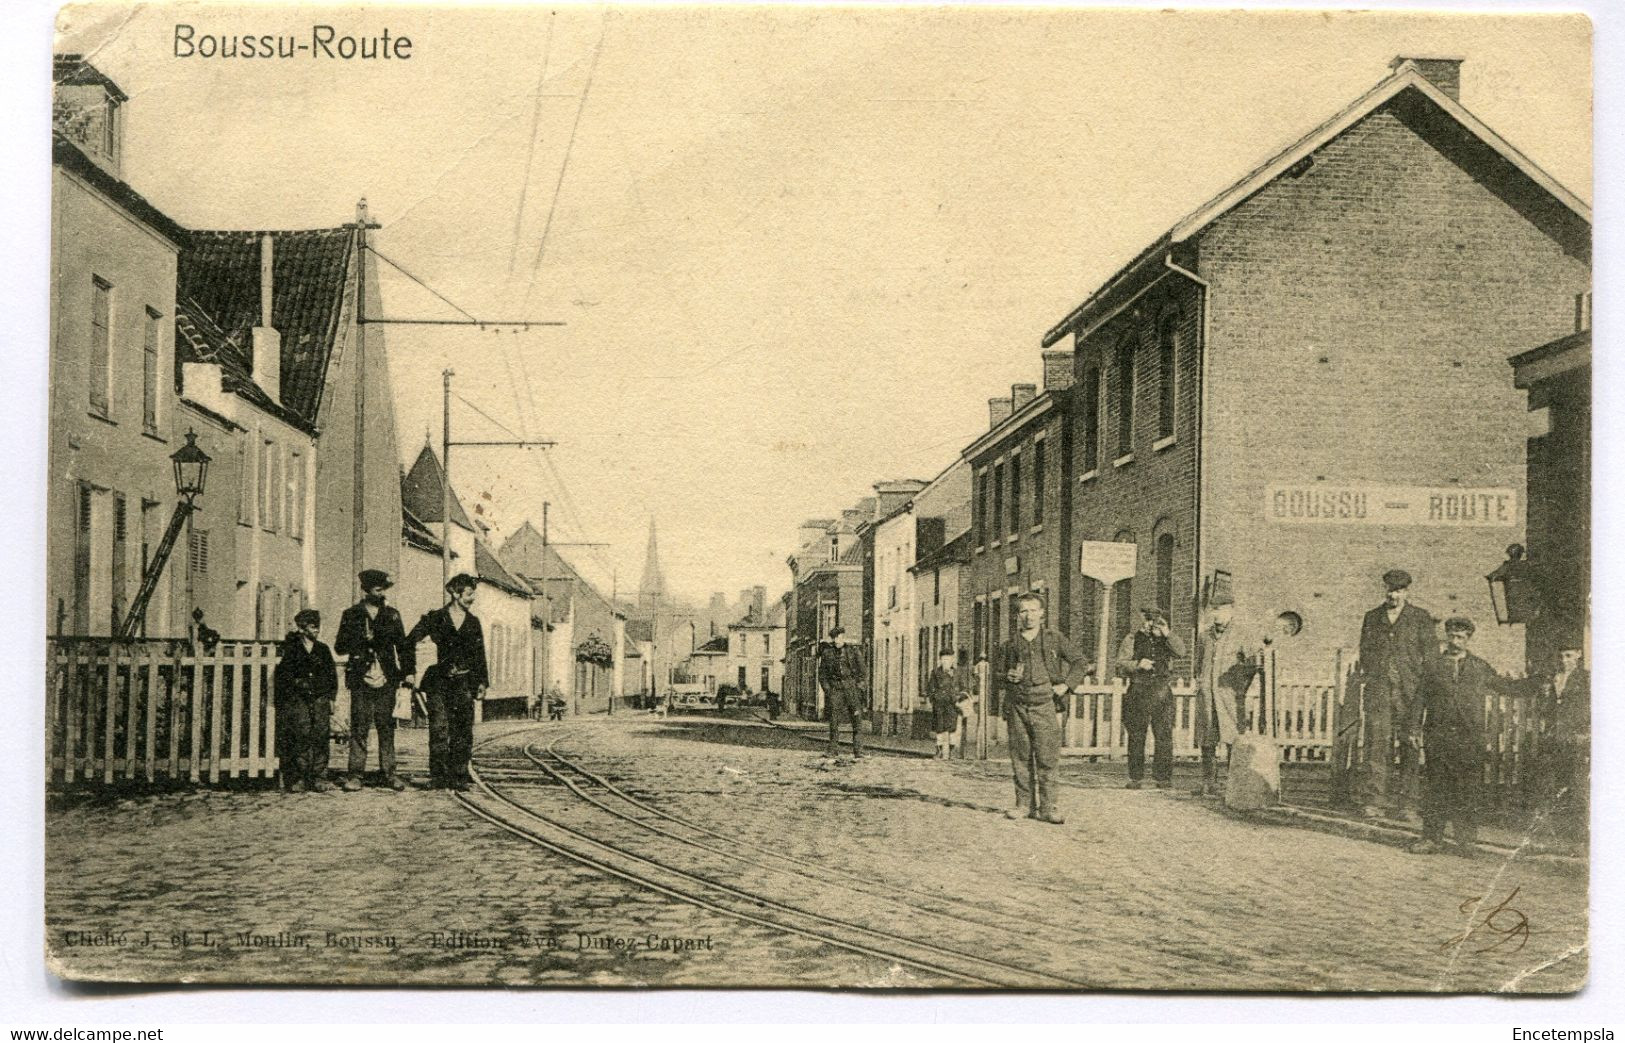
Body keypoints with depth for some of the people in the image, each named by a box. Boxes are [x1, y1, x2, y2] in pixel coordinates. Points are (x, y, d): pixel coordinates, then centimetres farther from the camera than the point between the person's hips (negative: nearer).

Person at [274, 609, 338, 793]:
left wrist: (331, 697, 11)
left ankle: (319, 778, 0)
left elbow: (332, 674, 18)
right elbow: (281, 677, 6)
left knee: (320, 738, -3)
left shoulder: (323, 650, 15)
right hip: (297, 701, -3)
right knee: (300, 739, -10)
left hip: (320, 700, 3)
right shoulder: (291, 649, 6)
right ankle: (298, 780, -6)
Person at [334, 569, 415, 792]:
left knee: (386, 728, 4)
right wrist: (362, 639, -12)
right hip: (361, 681, -2)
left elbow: (403, 644, 16)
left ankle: (389, 774, 10)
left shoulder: (391, 615, 12)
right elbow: (339, 647, 3)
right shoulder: (351, 615, 5)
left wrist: (409, 671, 5)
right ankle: (354, 776, 0)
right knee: (359, 728, -4)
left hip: (386, 681, 2)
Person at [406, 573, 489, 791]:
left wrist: (482, 682, 8)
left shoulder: (473, 622, 12)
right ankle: (438, 777, -4)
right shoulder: (435, 618, 2)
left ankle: (459, 777, 6)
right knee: (439, 730, -8)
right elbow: (409, 643, 2)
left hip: (464, 683, 3)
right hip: (440, 682, -3)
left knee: (463, 733, 1)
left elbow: (479, 655, 15)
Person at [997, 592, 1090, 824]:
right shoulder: (1010, 645, 11)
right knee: (1021, 758, 4)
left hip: (1044, 706, -2)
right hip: (1018, 707, 2)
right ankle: (1024, 804, 12)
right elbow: (1000, 674, 22)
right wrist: (1009, 676, -1)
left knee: (1046, 758, -6)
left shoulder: (1054, 640, 6)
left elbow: (1081, 662, 11)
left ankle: (1047, 807, -2)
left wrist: (1065, 684, 0)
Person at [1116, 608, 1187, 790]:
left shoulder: (1167, 640, 15)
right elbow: (1121, 665, 1)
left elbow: (1181, 652, -5)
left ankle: (1162, 777, 2)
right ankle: (1135, 778, 6)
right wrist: (1138, 664, -16)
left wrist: (1167, 633, -10)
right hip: (1139, 693, -1)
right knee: (1136, 737, 0)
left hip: (1163, 694, 1)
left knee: (1164, 737, -4)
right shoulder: (1132, 639, 8)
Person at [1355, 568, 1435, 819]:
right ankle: (1372, 801, -12)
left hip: (1410, 692, -1)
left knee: (1408, 747, -1)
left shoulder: (1421, 619, 7)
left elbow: (1431, 660, 6)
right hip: (1378, 689, 1)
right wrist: (1362, 700, 10)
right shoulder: (1372, 618, 15)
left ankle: (1400, 803, 6)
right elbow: (1364, 659, 16)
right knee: (1376, 744, -9)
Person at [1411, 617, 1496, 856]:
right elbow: (1421, 700, 9)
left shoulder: (1480, 668, 11)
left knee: (1467, 789, -1)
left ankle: (1466, 841, 6)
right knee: (1435, 787, -1)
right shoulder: (1432, 664, 10)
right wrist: (1419, 729, 1)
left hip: (1470, 737, 0)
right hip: (1438, 735, 0)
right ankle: (1432, 837, 4)